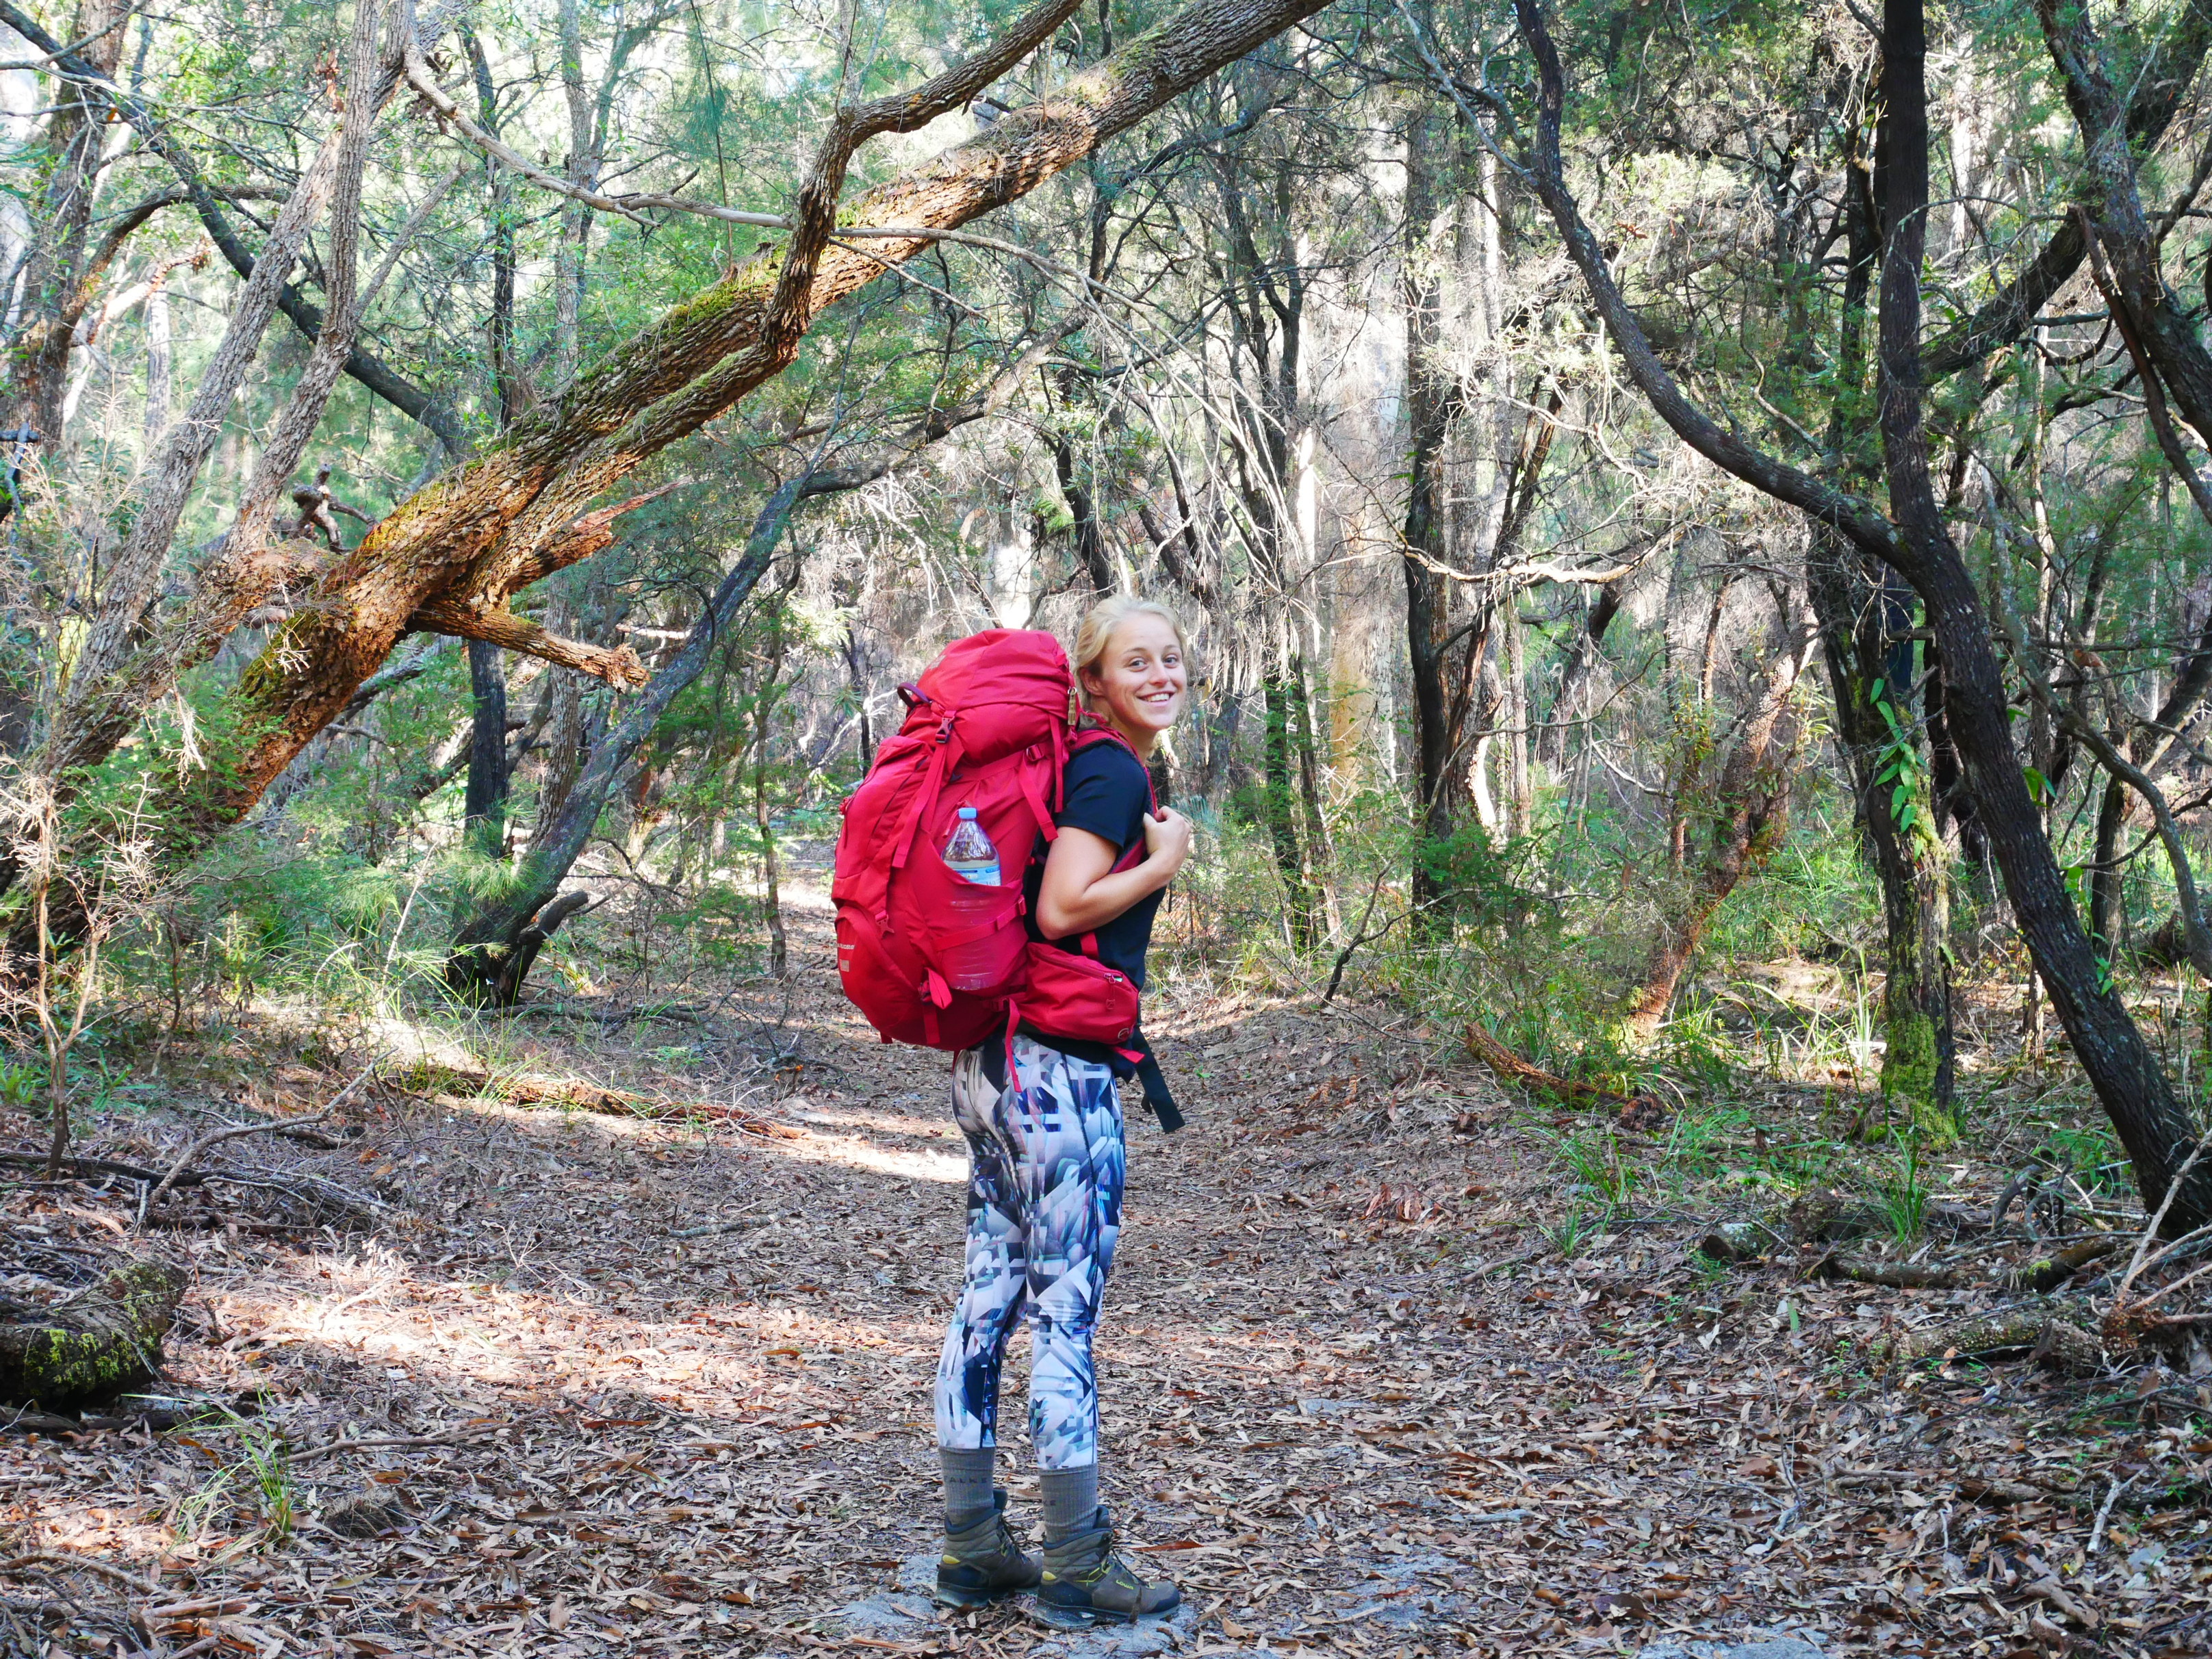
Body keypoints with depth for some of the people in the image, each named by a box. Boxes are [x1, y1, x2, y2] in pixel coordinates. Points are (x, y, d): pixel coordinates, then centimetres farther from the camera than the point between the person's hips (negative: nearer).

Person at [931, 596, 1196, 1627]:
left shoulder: (1075, 767, 17)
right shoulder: (1113, 774, -11)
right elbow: (1062, 908, -20)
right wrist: (1166, 861, -10)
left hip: (993, 1066, 9)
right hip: (1060, 1068, -9)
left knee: (987, 1300, 11)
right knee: (1067, 1313, -3)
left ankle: (973, 1550, 18)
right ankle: (1078, 1569, 5)